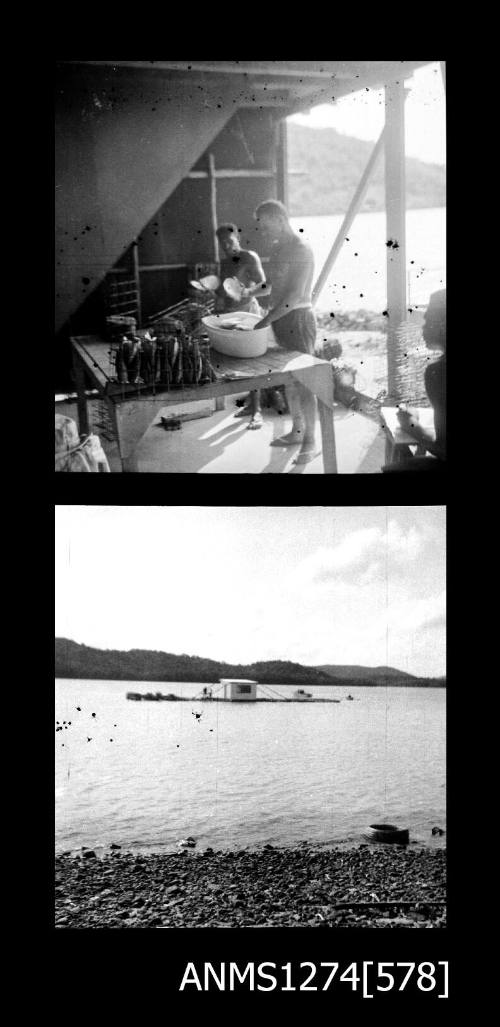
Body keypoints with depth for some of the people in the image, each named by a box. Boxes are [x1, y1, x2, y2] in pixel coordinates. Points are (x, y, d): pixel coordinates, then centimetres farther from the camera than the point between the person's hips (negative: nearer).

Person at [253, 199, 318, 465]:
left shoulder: (301, 250, -17)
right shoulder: (278, 248, 11)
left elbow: (294, 296, -22)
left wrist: (264, 321, -23)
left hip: (298, 318, -9)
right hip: (280, 319, 9)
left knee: (304, 380, -5)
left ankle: (309, 442, 1)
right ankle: (297, 432, 26)